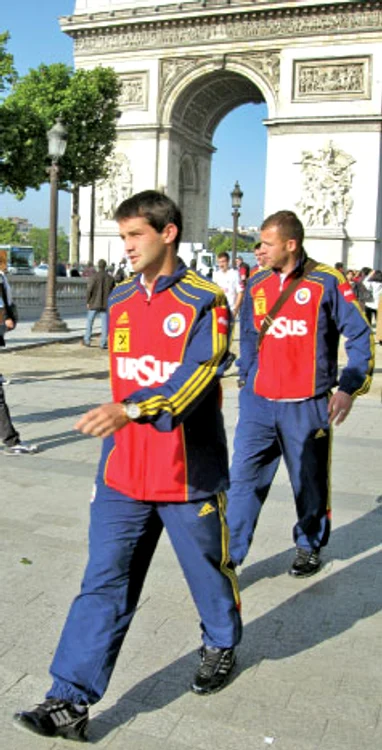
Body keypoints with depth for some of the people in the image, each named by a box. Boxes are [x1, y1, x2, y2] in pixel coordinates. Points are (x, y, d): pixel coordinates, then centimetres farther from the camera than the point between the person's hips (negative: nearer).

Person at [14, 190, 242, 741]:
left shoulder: (205, 302, -10)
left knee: (207, 568, 16)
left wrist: (132, 409, -39)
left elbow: (196, 375, -25)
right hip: (123, 474, 5)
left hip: (188, 475, -4)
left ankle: (221, 645, 44)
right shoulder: (120, 301, 9)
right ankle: (71, 702, 9)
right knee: (103, 583, 3)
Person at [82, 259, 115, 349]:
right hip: (105, 304, 2)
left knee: (89, 321, 12)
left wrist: (87, 302, -1)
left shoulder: (94, 277, -9)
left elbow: (89, 290, -11)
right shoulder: (110, 278, 1)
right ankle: (103, 343, 1)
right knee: (104, 324, 3)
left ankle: (87, 341, 17)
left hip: (94, 303, -2)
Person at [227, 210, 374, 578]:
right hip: (259, 403, 3)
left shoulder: (326, 283, -8)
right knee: (243, 476, -2)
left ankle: (310, 546, 34)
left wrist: (349, 388, -10)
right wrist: (246, 380, 13)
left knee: (310, 482, 12)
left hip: (307, 406, -3)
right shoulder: (256, 285, 6)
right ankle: (229, 554, 8)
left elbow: (360, 335, -4)